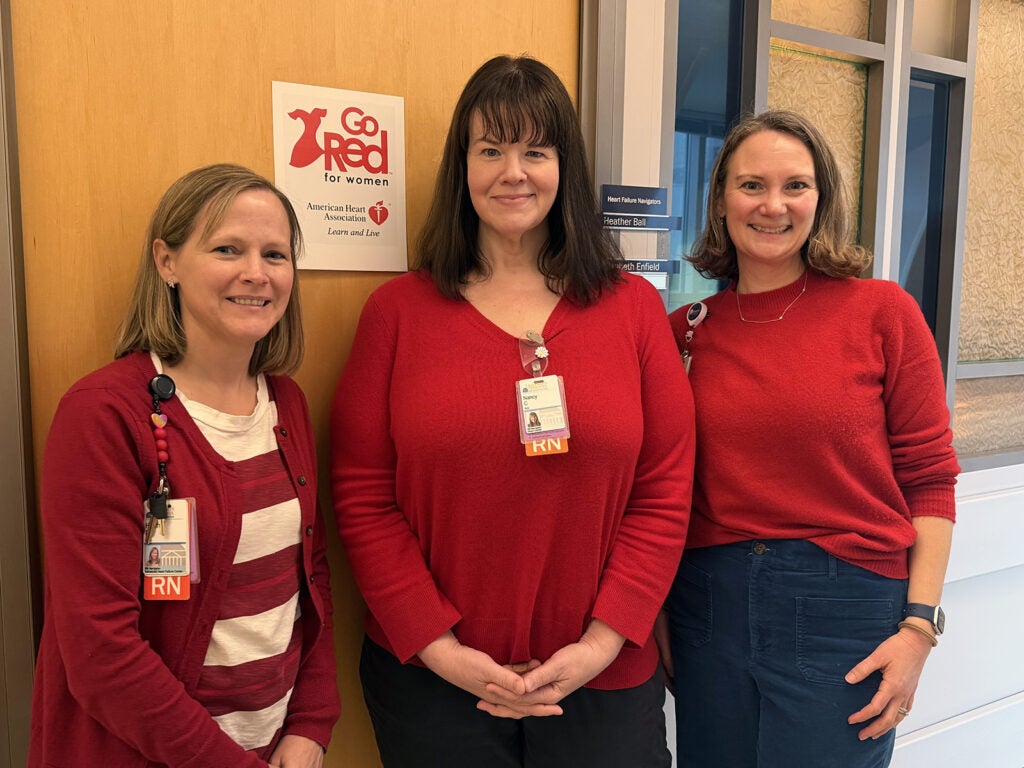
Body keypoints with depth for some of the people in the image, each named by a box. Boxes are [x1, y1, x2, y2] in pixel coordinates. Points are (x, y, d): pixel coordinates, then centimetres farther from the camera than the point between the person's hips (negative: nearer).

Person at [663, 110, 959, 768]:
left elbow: (930, 479, -3)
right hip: (709, 606, 3)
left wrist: (919, 627, -9)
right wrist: (657, 619, 4)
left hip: (844, 609, -2)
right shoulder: (688, 329, 1)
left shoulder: (882, 311, -5)